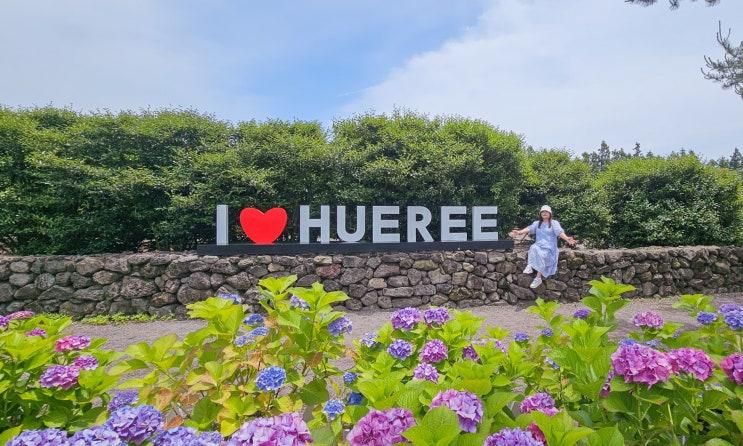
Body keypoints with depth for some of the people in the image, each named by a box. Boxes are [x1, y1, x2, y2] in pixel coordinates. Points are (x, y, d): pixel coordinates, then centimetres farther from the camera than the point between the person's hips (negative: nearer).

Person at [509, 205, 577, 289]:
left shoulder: (554, 223, 5)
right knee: (533, 248, -34)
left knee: (542, 255, -33)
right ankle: (530, 266, -39)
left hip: (549, 246, -3)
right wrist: (519, 232, -22)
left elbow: (560, 232, -12)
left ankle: (538, 278, -30)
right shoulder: (537, 223, 16)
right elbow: (529, 228, -2)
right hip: (539, 245, 3)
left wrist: (567, 239, -34)